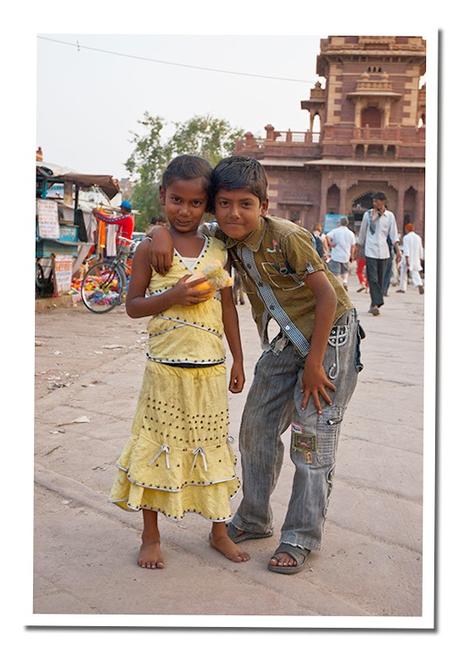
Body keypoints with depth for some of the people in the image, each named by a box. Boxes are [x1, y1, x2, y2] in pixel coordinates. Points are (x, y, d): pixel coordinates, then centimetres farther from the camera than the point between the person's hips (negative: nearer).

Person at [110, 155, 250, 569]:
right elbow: (133, 306, -3)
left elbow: (227, 307, 10)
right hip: (166, 368, -3)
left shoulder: (218, 250, 5)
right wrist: (173, 295, -19)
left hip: (211, 369, 3)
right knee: (158, 447, 6)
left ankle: (219, 530, 29)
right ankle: (151, 537, 21)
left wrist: (238, 361, 10)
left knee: (211, 448, 13)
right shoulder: (150, 249, -3)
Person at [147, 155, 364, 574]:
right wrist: (162, 232, -18)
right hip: (286, 340, 7)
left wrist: (314, 362, -21)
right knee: (256, 428, 9)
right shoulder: (227, 240, -7)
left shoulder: (287, 237, -26)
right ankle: (253, 520, 26)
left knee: (311, 437, -6)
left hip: (331, 334, -7)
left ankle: (301, 538, 6)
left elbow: (327, 296, -23)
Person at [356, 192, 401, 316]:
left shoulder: (389, 216, 6)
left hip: (383, 251, 2)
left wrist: (398, 251, -4)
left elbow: (394, 235, 5)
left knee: (380, 279, 6)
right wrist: (358, 250, 15)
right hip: (370, 251, -2)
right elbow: (362, 232, 12)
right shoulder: (368, 214, 4)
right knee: (372, 278, -12)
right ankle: (376, 303, -19)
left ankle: (374, 305, 14)